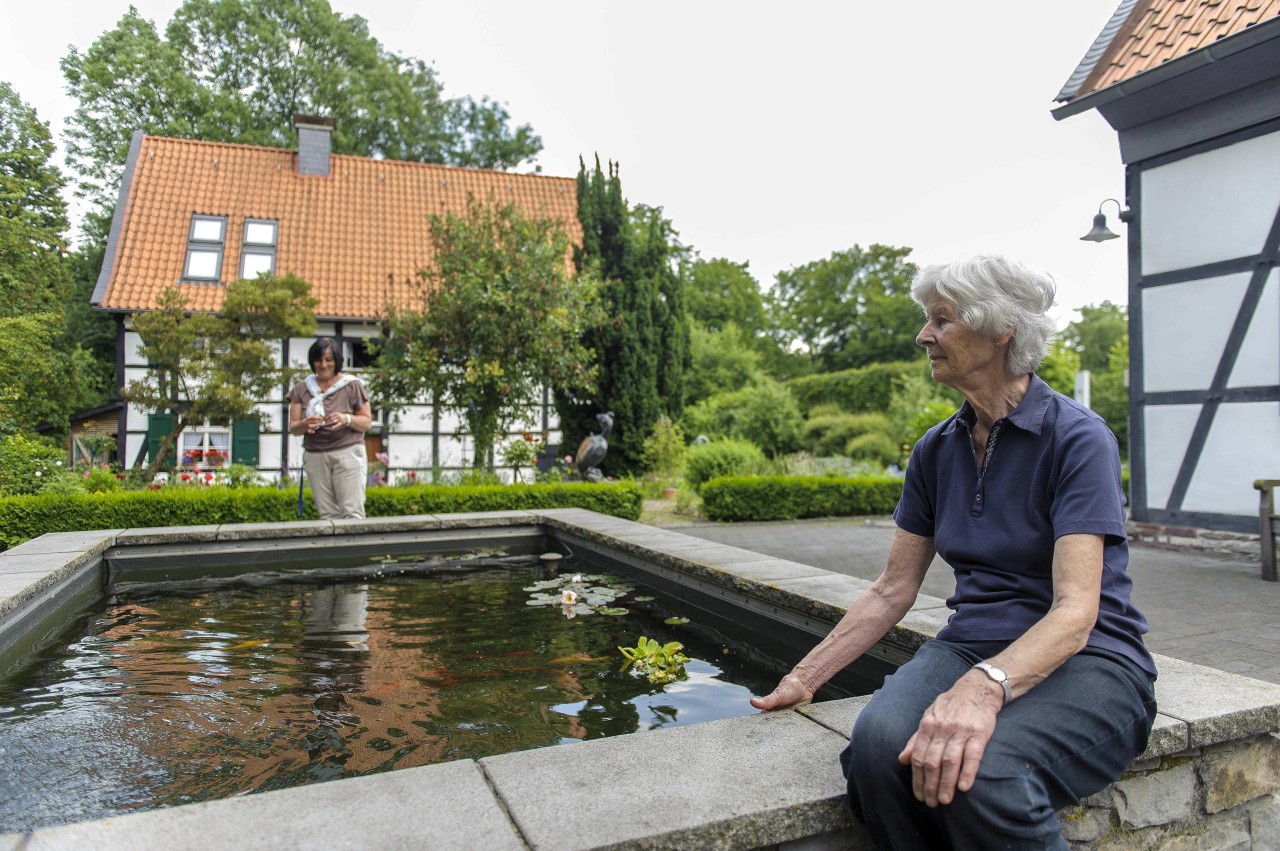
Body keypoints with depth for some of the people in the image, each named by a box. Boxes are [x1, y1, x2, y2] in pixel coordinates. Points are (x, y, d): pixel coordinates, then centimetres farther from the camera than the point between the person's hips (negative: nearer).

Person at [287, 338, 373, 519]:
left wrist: (347, 419, -18)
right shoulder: (301, 389, 11)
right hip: (315, 456, 3)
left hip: (348, 452, -3)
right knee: (327, 515, 1)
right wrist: (305, 424, -14)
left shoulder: (352, 386, 3)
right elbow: (293, 427, 9)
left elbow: (367, 422, 3)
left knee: (352, 513, -10)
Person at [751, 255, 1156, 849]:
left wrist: (984, 687, -39)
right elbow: (892, 592, 10)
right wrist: (804, 678, 6)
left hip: (1084, 659, -4)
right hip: (971, 643, 4)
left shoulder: (1077, 438, -10)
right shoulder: (936, 450, 7)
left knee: (984, 771, -37)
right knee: (878, 742, -30)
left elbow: (1075, 611, -20)